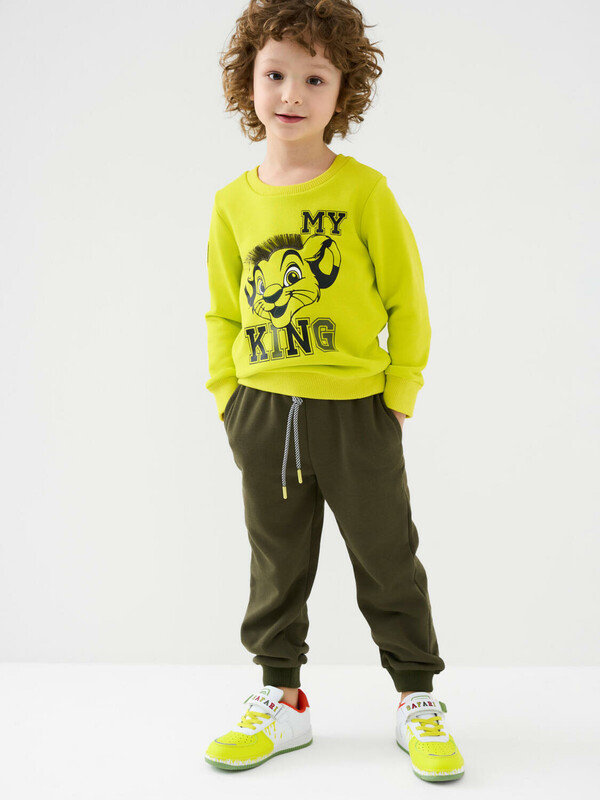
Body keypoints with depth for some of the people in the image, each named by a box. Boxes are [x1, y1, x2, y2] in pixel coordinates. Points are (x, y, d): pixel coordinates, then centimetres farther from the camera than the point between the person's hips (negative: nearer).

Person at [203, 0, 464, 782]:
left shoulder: (365, 190, -6)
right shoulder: (234, 202, 3)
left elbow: (407, 298, -2)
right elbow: (224, 312, 12)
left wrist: (399, 391, -5)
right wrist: (228, 395, 4)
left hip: (355, 410, -3)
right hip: (263, 415, 3)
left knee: (388, 562, 8)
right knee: (277, 566, 14)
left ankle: (419, 702, 26)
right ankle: (281, 699, 31)